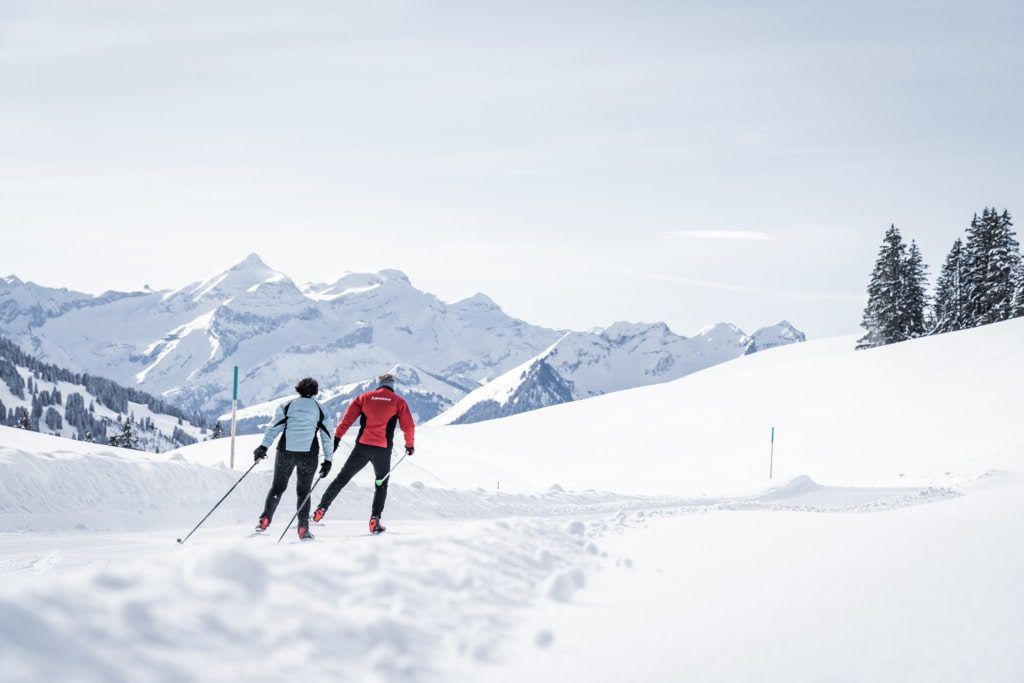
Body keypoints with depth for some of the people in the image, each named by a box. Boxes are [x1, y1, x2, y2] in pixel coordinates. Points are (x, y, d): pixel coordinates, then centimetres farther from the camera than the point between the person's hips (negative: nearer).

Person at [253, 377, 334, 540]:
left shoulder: (287, 405, 8)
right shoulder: (319, 409, 10)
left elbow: (275, 427, -3)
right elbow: (326, 436, 7)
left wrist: (264, 446, -8)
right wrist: (328, 459, 10)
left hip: (286, 452, 0)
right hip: (309, 454, 0)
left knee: (278, 487, 11)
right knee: (303, 492, 11)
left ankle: (264, 521, -3)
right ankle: (303, 529, 4)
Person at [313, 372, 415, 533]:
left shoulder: (365, 397, 9)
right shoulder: (399, 401, 6)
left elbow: (347, 419, 4)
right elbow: (408, 427, 3)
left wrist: (336, 438, 8)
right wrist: (409, 445, 19)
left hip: (362, 446, 1)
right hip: (383, 450, -1)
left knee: (342, 478, 10)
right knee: (381, 484, 16)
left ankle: (321, 509, 6)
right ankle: (375, 520, 4)